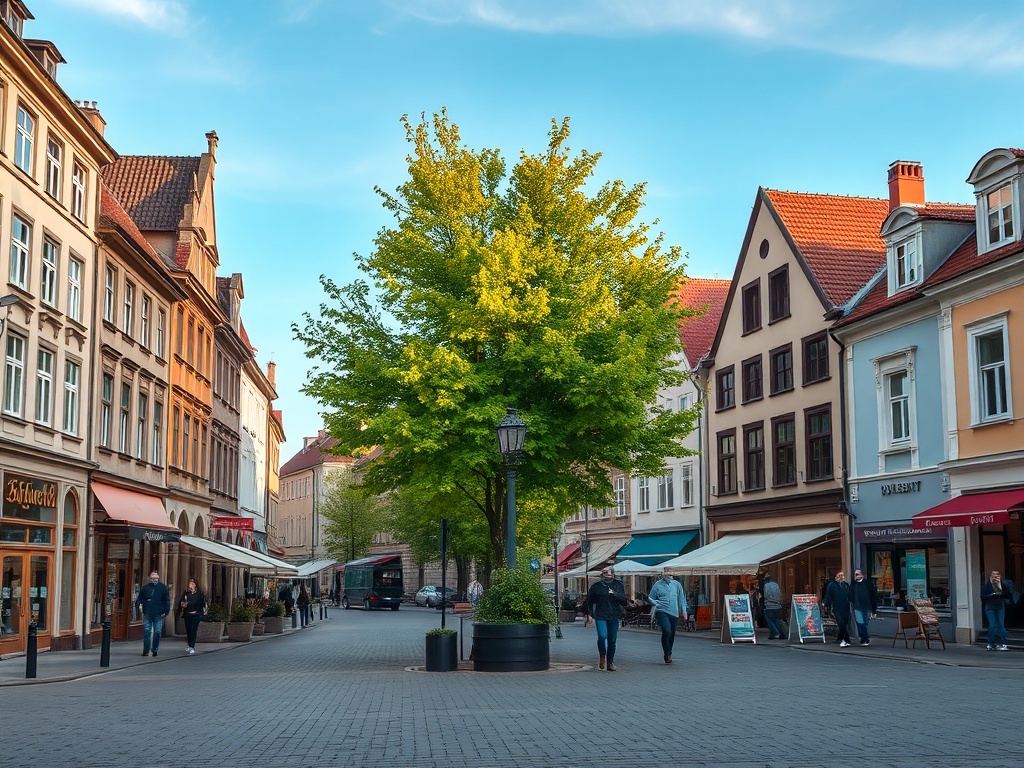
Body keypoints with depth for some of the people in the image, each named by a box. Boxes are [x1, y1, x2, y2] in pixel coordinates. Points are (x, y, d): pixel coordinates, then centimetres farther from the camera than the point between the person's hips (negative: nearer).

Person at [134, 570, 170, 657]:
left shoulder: (163, 587, 2)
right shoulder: (145, 588, 8)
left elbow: (167, 601, 1)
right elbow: (139, 599, 10)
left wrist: (166, 612, -7)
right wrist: (139, 606, -11)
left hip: (158, 615, -1)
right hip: (147, 614, 1)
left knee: (157, 632, 2)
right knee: (146, 632, 1)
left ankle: (155, 650, 12)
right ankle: (146, 650, 6)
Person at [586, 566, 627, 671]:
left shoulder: (618, 585, 7)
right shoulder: (596, 586, 4)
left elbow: (624, 600, 3)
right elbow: (589, 600, 14)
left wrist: (614, 594, -13)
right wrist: (590, 613, 7)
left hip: (614, 616, 2)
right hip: (600, 615, -2)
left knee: (612, 640, 6)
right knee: (602, 636, -19)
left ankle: (610, 662, 18)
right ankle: (602, 656, 7)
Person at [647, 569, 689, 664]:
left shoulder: (677, 584, 10)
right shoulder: (658, 584, 3)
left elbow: (681, 599, 14)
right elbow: (650, 597, 8)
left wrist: (684, 611, 8)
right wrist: (655, 603, -11)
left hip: (674, 613, 3)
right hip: (662, 612, -3)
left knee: (672, 634, 9)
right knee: (666, 631, -20)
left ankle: (669, 654, 29)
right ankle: (667, 655, -10)